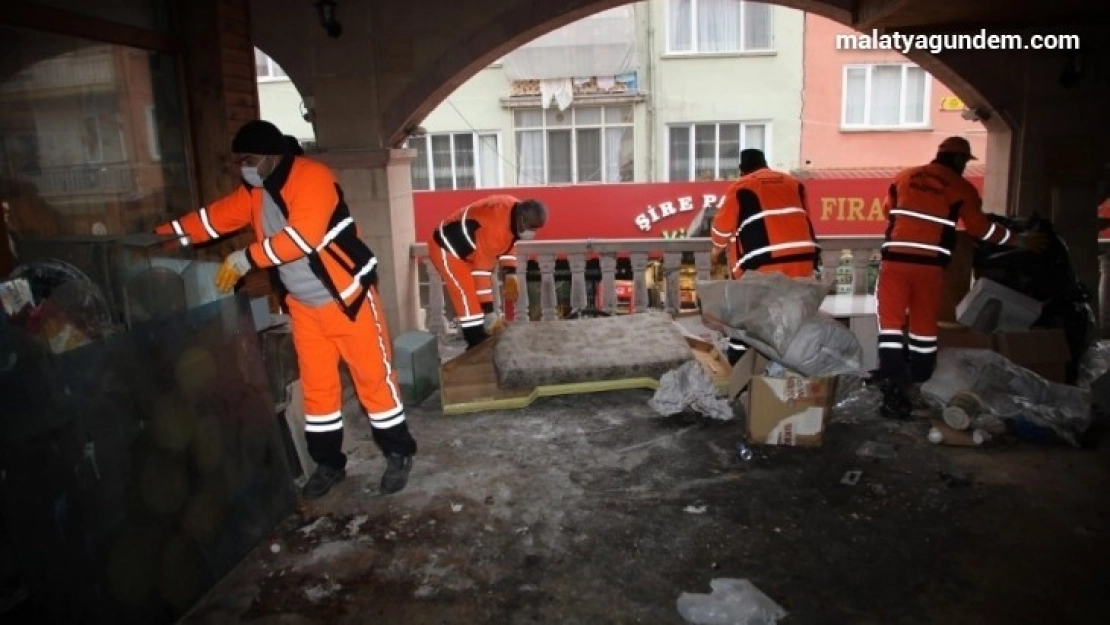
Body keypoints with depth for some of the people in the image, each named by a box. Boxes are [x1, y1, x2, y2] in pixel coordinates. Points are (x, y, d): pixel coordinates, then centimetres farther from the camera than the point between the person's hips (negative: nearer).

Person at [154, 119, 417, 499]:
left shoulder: (312, 178, -20)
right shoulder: (255, 193, 6)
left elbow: (303, 236, -31)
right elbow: (214, 218, 9)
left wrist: (247, 258, -29)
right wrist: (160, 235, 2)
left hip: (348, 296, -7)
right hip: (304, 305, 7)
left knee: (373, 377, 1)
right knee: (316, 384, 11)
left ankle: (399, 455, 15)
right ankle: (329, 463, 24)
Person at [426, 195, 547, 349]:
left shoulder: (515, 212, -11)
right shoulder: (494, 225, -37)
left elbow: (509, 241, 10)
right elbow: (482, 269, -34)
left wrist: (510, 274, 5)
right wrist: (490, 312, -30)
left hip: (470, 248, 9)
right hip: (447, 248, -9)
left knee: (479, 299, 12)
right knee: (469, 300, -14)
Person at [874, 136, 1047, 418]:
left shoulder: (904, 177, 14)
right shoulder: (960, 186, 5)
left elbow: (888, 211, 26)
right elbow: (979, 227, 4)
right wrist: (1019, 241, 15)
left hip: (896, 258, 1)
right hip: (930, 263, -1)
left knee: (891, 320, -1)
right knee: (924, 323, 10)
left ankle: (894, 392, -11)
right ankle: (918, 389, 16)